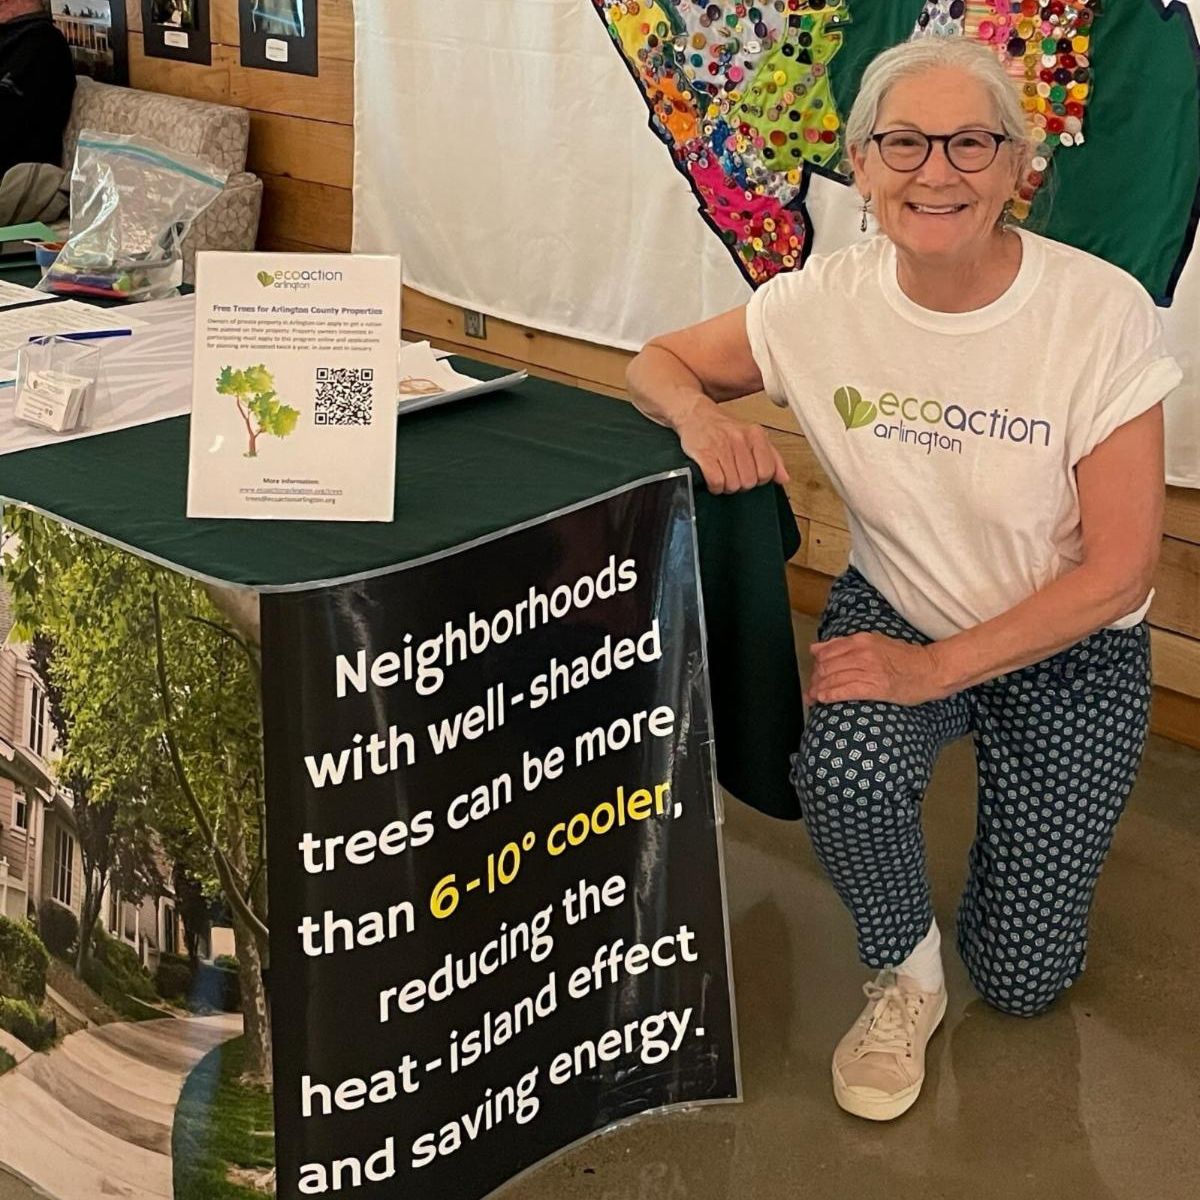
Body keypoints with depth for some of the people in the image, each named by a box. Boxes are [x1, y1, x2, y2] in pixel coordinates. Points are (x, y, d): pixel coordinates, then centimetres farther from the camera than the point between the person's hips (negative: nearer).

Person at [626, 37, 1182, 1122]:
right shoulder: (827, 302, -15)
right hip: (895, 613, 2)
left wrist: (937, 666, -25)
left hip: (1065, 650, -1)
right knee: (845, 777, -34)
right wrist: (702, 415, -25)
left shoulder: (1102, 311, -24)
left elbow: (1120, 569, -21)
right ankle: (906, 974, -1)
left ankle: (1027, 824, 37)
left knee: (1023, 980, 3)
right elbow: (660, 364, -1)